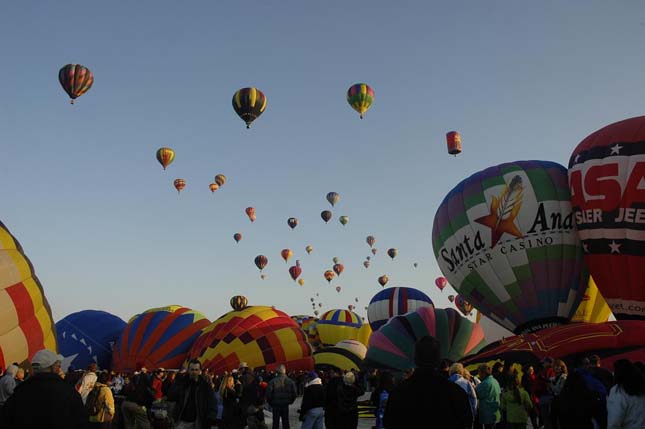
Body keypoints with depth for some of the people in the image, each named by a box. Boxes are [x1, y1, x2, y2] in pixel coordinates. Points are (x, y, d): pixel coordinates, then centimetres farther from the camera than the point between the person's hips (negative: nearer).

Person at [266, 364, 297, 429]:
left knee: (276, 422, 7)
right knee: (285, 422, 12)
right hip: (285, 405, 2)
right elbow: (294, 393, -2)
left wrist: (270, 402, 2)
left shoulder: (272, 381, -12)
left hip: (275, 405, -2)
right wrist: (290, 401, 13)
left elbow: (268, 394, -14)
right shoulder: (290, 381, -5)